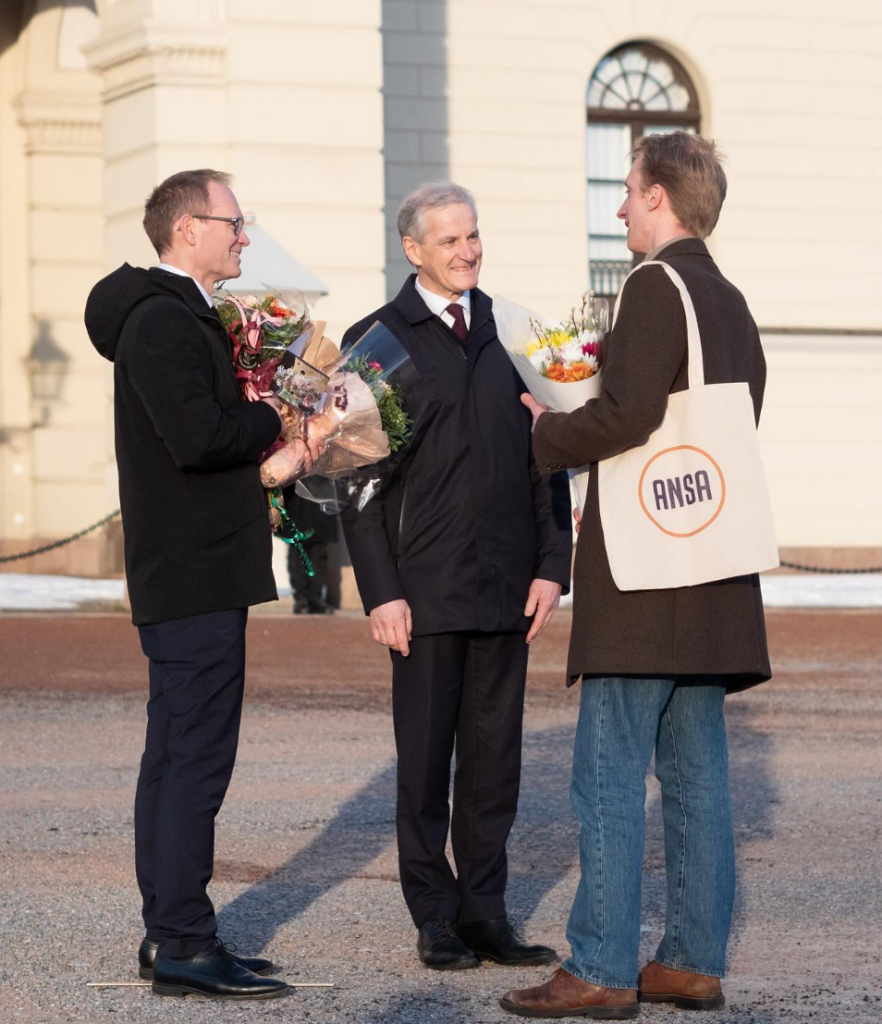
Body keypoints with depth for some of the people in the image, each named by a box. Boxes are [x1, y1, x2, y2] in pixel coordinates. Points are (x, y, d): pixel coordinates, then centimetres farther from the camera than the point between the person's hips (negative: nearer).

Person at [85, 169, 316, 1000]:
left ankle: (168, 937, 17)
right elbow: (197, 436, -26)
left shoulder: (184, 317, 20)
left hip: (189, 576, 11)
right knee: (195, 755, -9)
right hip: (194, 577, -11)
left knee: (176, 755, 12)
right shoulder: (163, 320, -14)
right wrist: (272, 421, -9)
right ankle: (183, 944, -8)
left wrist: (270, 451, 6)